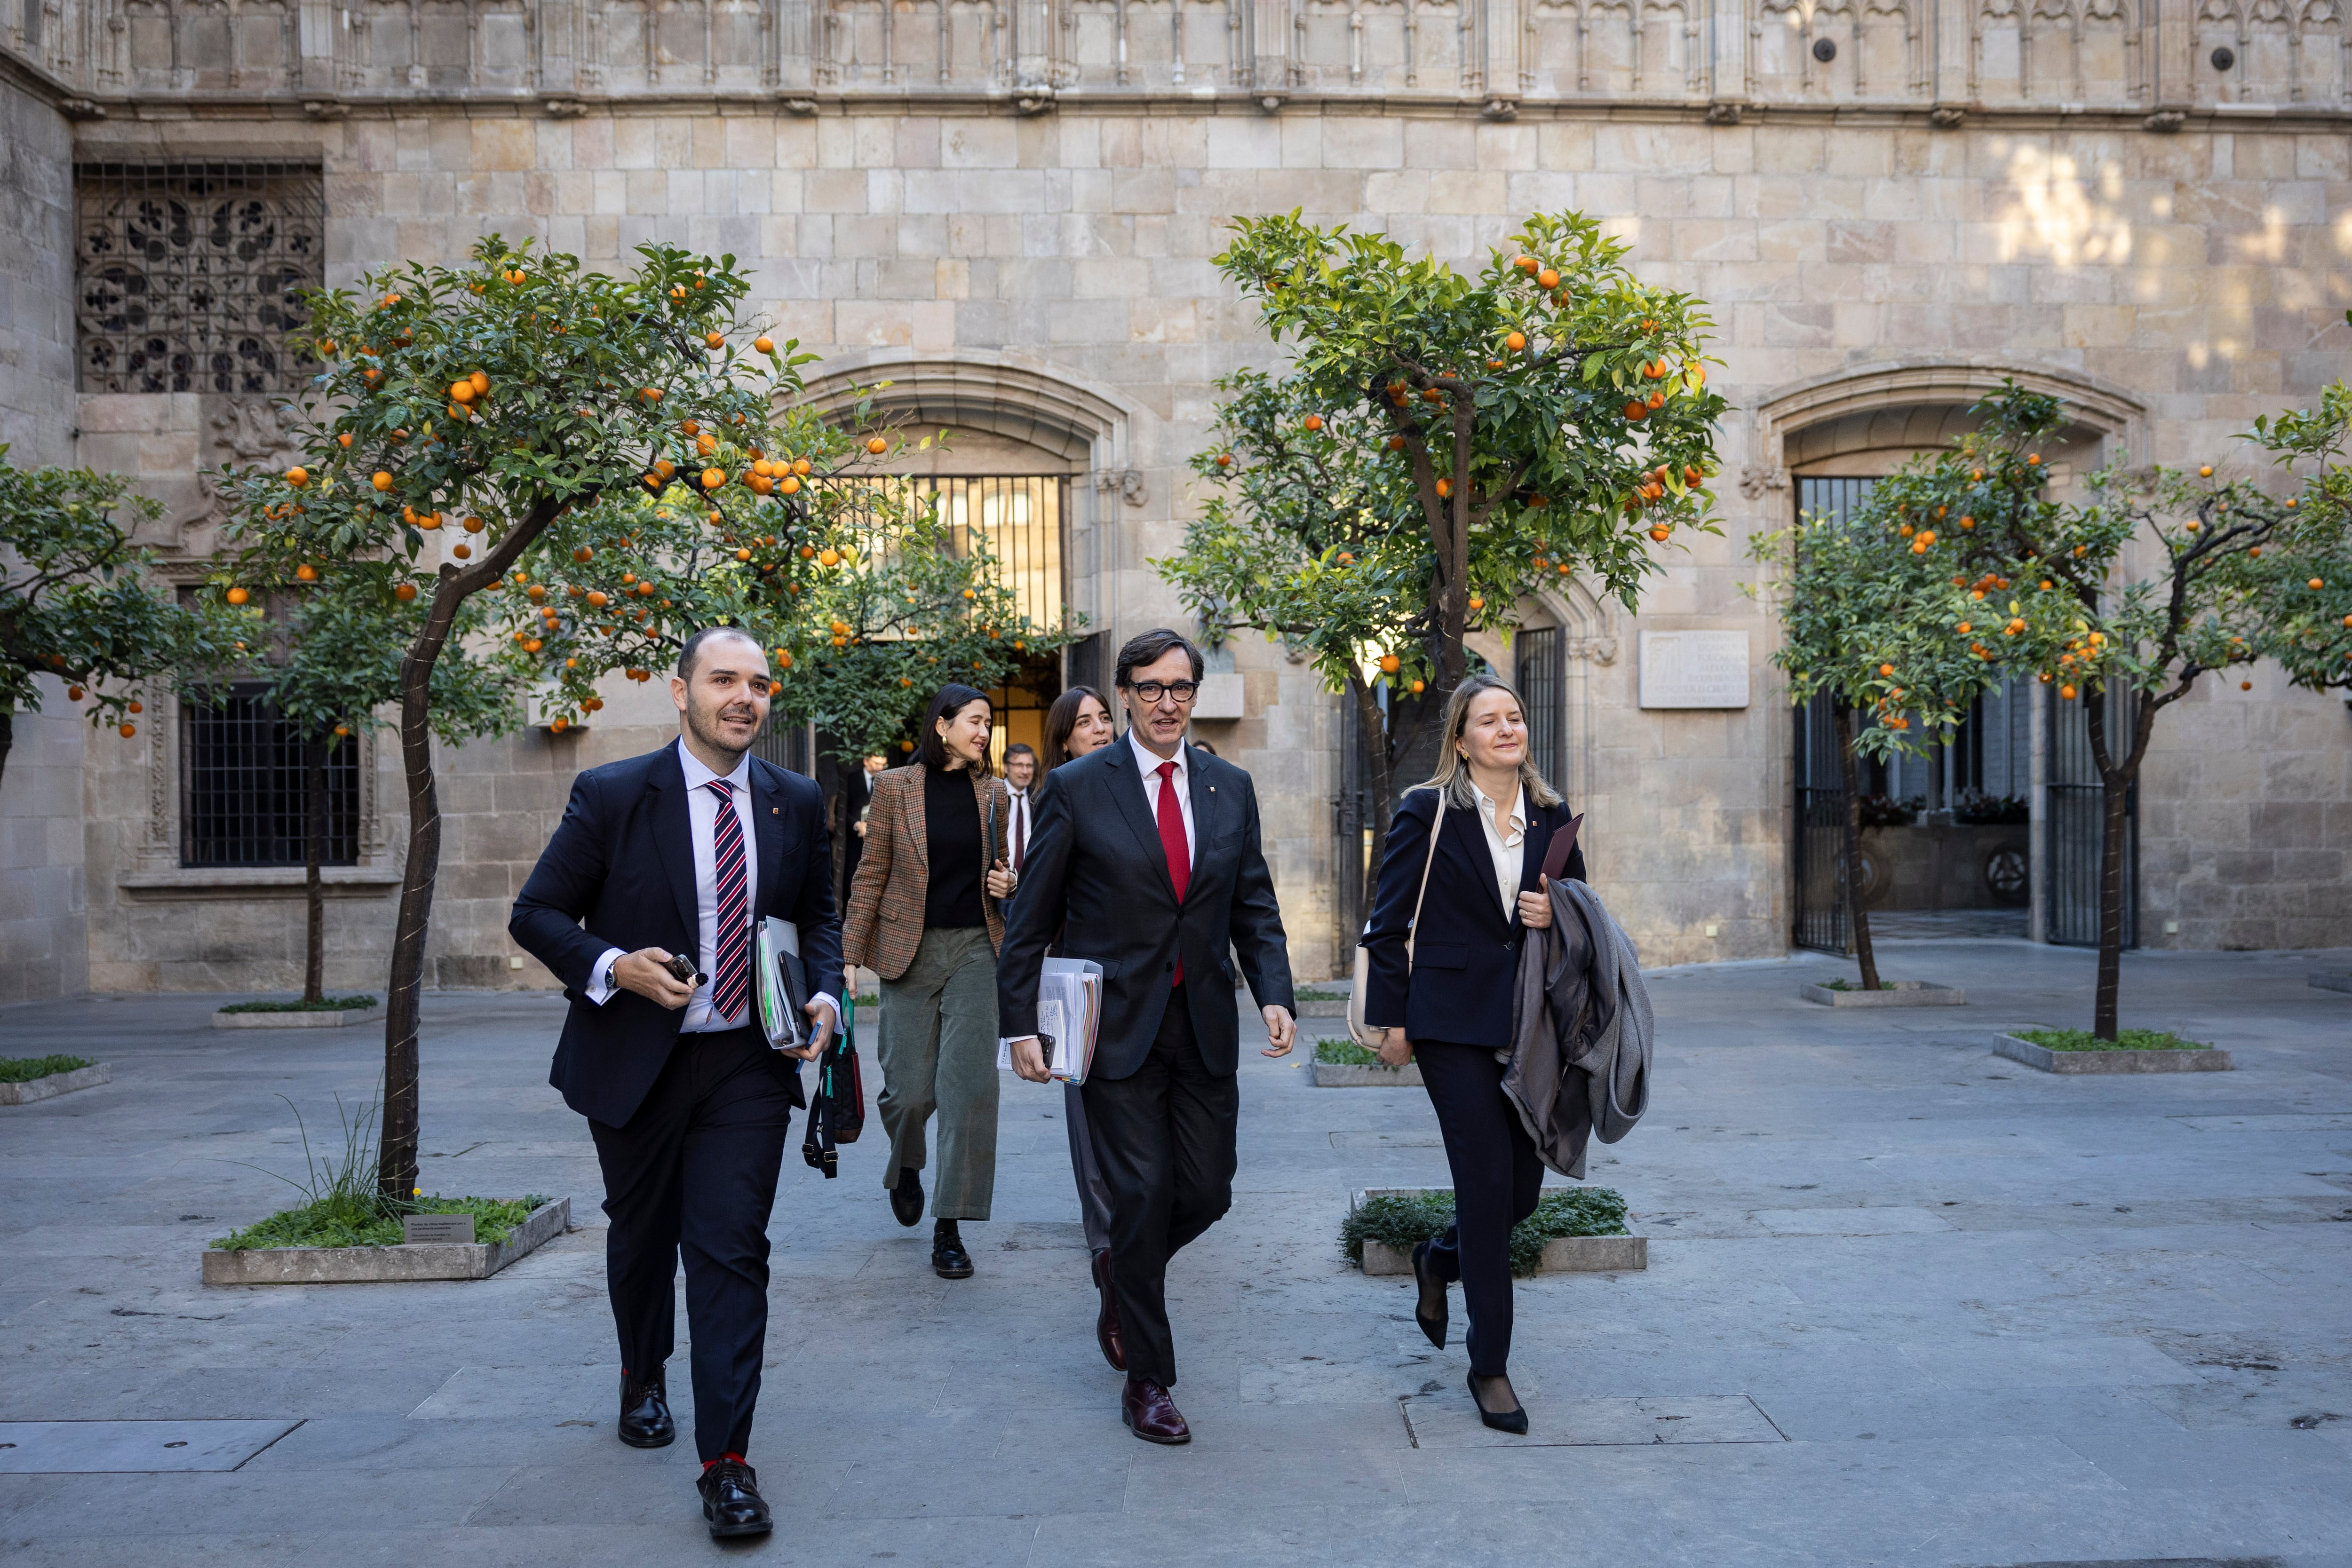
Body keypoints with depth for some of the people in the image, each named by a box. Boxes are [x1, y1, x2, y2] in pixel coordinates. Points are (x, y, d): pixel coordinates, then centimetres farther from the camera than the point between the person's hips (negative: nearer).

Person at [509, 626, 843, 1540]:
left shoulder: (796, 803, 2)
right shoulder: (612, 796, -7)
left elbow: (818, 917, 14)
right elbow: (535, 914, -3)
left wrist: (825, 993, -4)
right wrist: (613, 966, -20)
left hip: (748, 1063, 1)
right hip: (635, 1061, 0)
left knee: (732, 1252, -6)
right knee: (642, 1237, 19)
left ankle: (726, 1463, 1)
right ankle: (643, 1380, 47)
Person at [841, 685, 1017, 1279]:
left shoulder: (993, 793, 7)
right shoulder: (895, 786, -1)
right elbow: (871, 874, 1)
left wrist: (1006, 883, -4)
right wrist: (850, 955, -2)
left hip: (975, 949, 2)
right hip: (909, 951, -2)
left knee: (970, 1084, -8)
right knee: (911, 1088, 3)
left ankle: (949, 1227, 0)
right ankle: (905, 1166, 39)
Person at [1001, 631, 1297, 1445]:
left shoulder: (1230, 788, 8)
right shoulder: (1077, 788, -3)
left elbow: (1254, 906, 10)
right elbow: (1031, 918, -1)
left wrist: (1274, 994, -5)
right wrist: (1020, 1024, -6)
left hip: (1205, 1026, 4)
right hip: (1117, 1026, -4)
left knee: (1207, 1192, 7)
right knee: (1142, 1193, -1)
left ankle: (1130, 1271, 40)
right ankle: (1147, 1379, 16)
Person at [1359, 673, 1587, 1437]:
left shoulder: (1551, 816, 10)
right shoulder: (1427, 813, -4)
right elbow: (1388, 922, -3)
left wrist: (1556, 914, -4)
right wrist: (1390, 1020, -6)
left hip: (1530, 1021, 5)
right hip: (1454, 1021, -5)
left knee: (1523, 1187, 8)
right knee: (1488, 1185, -5)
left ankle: (1439, 1260, 41)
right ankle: (1490, 1366, 10)